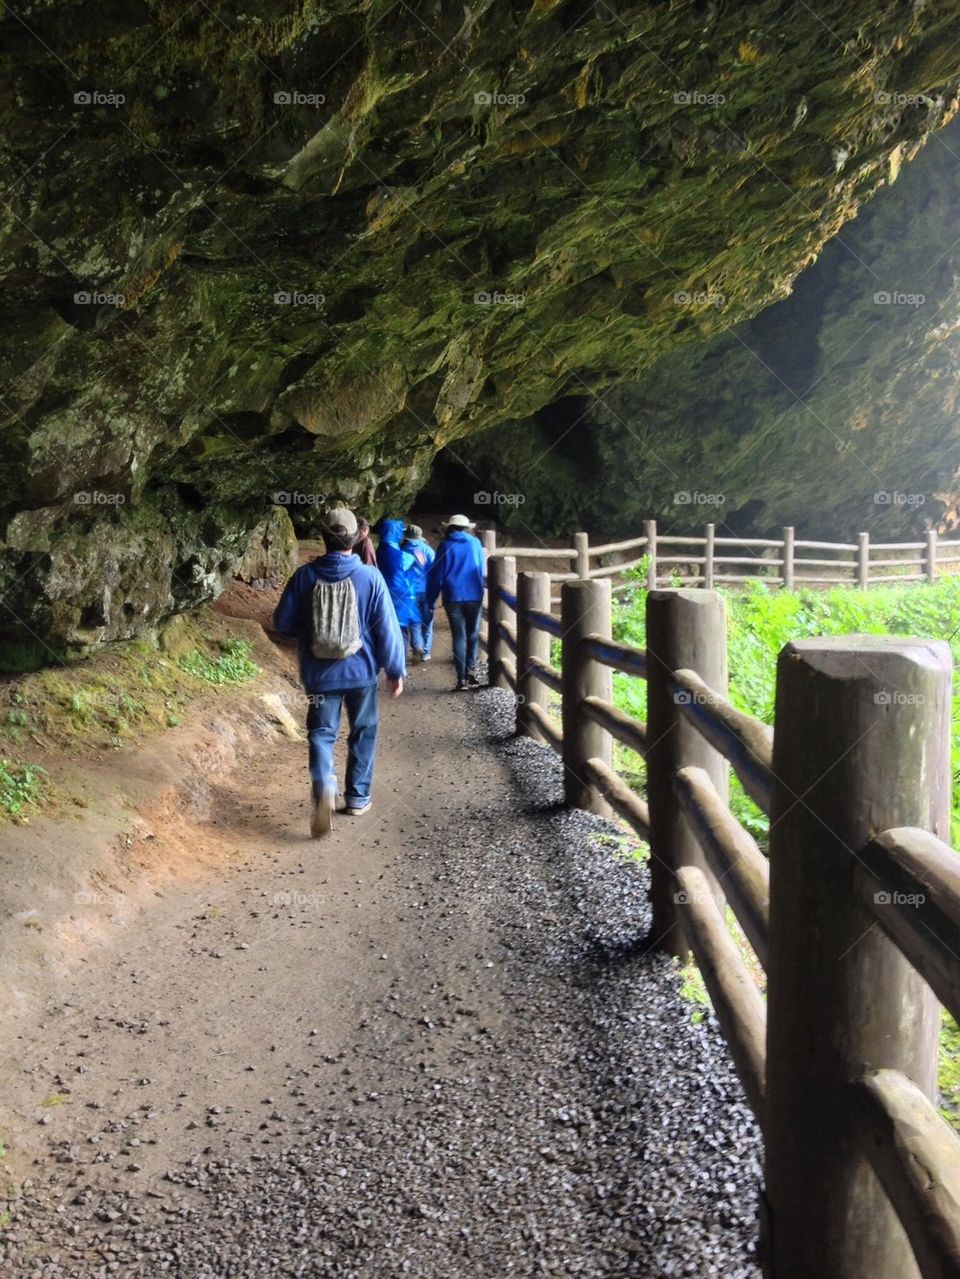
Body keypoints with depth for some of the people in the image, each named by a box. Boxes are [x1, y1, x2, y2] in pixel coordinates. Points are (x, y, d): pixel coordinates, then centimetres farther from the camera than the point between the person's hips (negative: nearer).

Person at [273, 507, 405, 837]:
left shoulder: (305, 576, -7)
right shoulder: (370, 577, -11)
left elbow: (282, 622, -1)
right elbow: (387, 628, -8)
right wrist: (395, 670, 2)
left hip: (320, 673, 0)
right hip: (361, 671, 0)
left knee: (321, 732, 6)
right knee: (363, 732, 17)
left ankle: (324, 786, -20)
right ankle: (358, 797, 24)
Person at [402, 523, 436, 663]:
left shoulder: (402, 550, 1)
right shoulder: (427, 549, 0)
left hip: (410, 592, 0)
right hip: (427, 591, 0)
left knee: (415, 621, 8)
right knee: (427, 622, 10)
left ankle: (417, 647, -13)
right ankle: (426, 652, 12)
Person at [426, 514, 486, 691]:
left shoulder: (445, 545, 2)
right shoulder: (475, 543, 5)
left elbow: (436, 575, 0)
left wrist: (431, 601, 4)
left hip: (453, 597, -1)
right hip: (474, 595, 1)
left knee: (459, 636, 3)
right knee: (473, 633, 14)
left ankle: (462, 678, -2)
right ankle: (470, 668, -2)